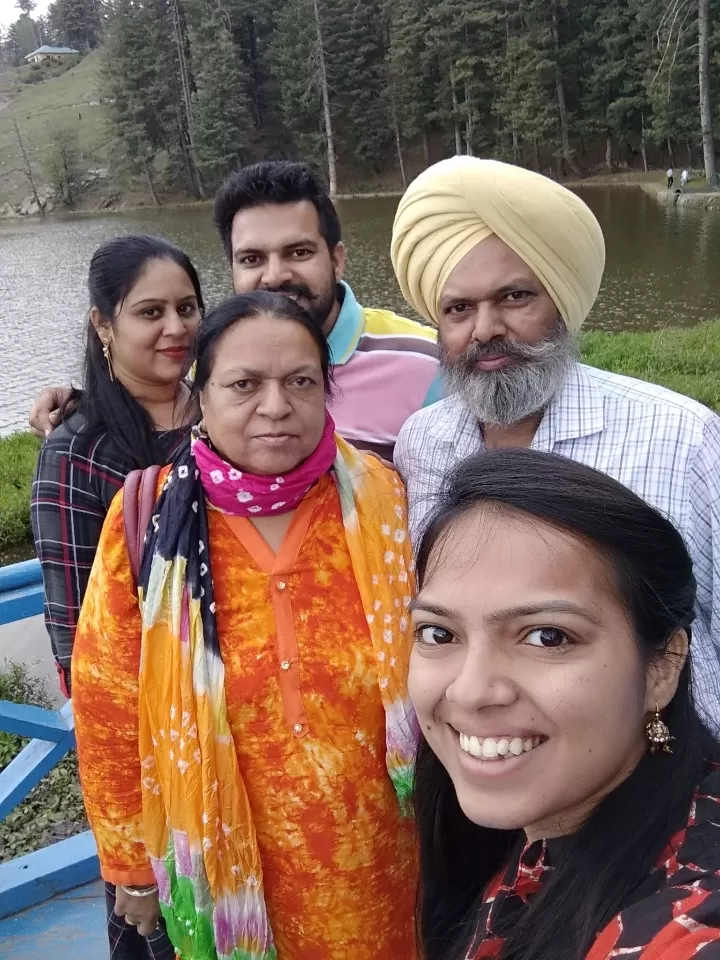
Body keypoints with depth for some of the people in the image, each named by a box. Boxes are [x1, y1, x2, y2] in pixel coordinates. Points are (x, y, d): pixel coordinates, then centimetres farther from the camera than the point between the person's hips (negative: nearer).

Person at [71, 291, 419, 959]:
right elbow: (108, 705, -5)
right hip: (229, 859, 0)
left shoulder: (379, 501, -12)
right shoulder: (149, 519, -14)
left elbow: (425, 670, 0)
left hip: (377, 854, 1)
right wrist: (130, 860, 2)